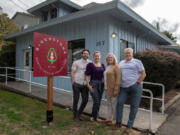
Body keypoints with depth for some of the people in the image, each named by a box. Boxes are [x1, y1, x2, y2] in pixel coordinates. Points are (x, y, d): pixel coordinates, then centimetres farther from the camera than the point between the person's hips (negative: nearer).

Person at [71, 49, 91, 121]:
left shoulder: (90, 63, 5)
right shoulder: (76, 62, 1)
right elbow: (72, 73, 0)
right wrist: (73, 83, -6)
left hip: (85, 85, 3)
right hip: (77, 84, -2)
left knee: (85, 100, 5)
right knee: (76, 100, 5)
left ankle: (79, 114, 29)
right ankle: (75, 116, 24)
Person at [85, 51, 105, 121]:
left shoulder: (102, 65, 10)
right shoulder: (90, 65, -6)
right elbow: (86, 75, -7)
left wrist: (104, 84, 9)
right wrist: (88, 85, -14)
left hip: (101, 84, 5)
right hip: (93, 84, -5)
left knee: (99, 102, 11)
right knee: (96, 101, -8)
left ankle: (96, 116, 27)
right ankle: (94, 116, 13)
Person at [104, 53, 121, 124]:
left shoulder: (116, 67, -9)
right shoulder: (107, 67, 15)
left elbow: (118, 79, -15)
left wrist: (116, 89, -20)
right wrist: (106, 88, 14)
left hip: (113, 89, -8)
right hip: (108, 89, 8)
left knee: (114, 104, 0)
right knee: (109, 104, 15)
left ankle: (114, 120, 13)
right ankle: (109, 118, 27)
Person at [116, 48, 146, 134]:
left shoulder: (137, 62, 2)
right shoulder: (121, 63, 16)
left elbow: (143, 74, -1)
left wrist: (137, 83, -10)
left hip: (135, 87, -3)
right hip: (123, 87, 4)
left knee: (134, 106, 1)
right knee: (119, 102, -5)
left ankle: (129, 126, 13)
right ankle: (118, 122, 11)